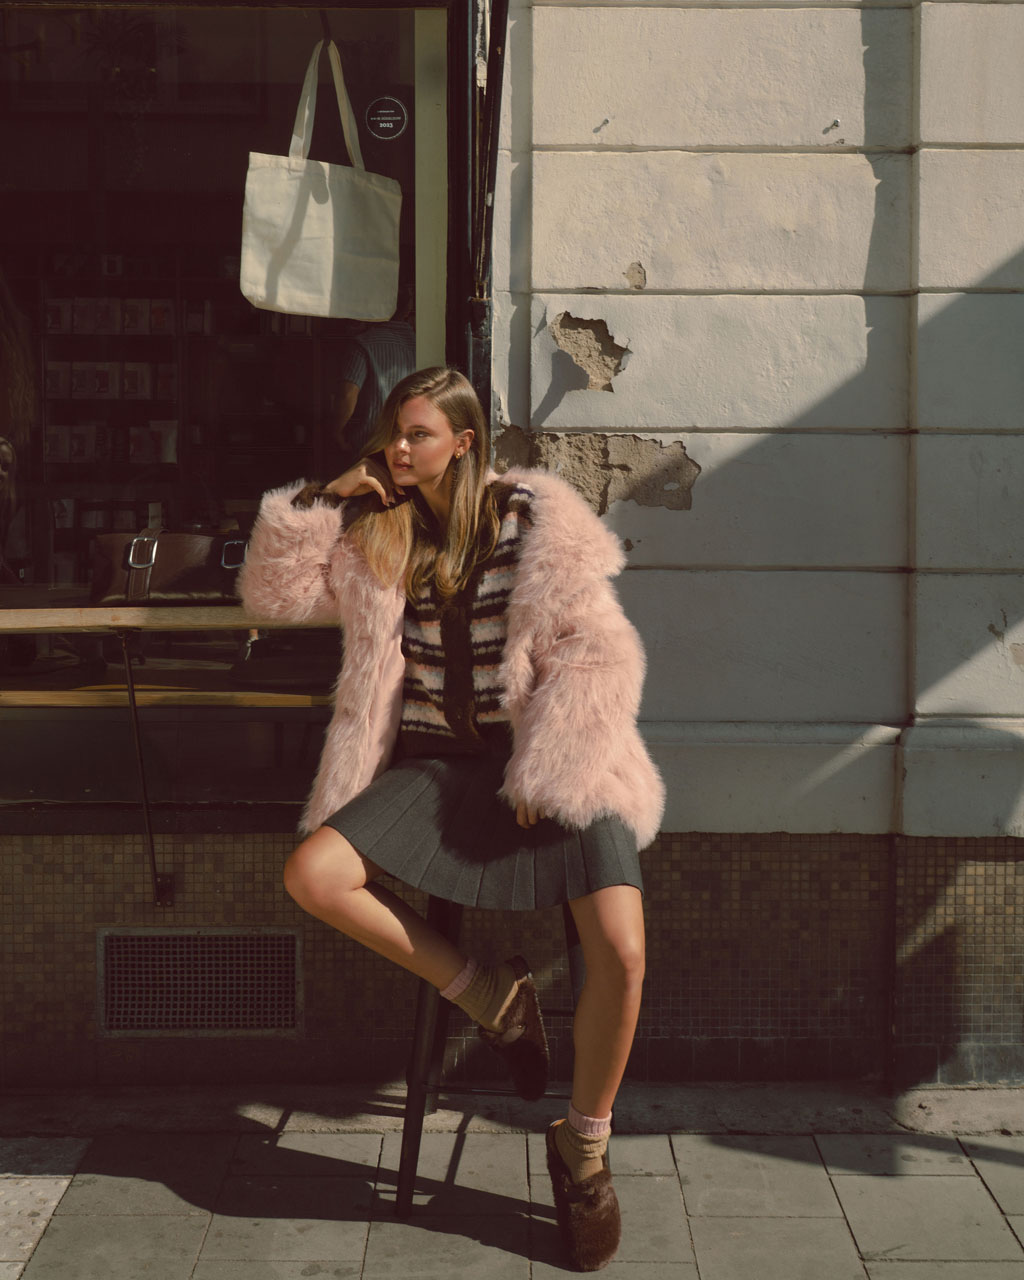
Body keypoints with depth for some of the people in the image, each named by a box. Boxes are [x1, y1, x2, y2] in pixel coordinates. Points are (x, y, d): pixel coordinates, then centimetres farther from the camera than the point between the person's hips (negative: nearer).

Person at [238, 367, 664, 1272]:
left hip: (547, 762, -3)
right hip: (437, 761, 4)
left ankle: (584, 1144, 4)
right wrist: (323, 501, -3)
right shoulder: (378, 534, 8)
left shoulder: (535, 518, -4)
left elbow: (598, 653, -6)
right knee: (312, 873, -23)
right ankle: (488, 994, -5)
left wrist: (546, 774, -14)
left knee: (622, 954, -23)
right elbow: (274, 592, 9)